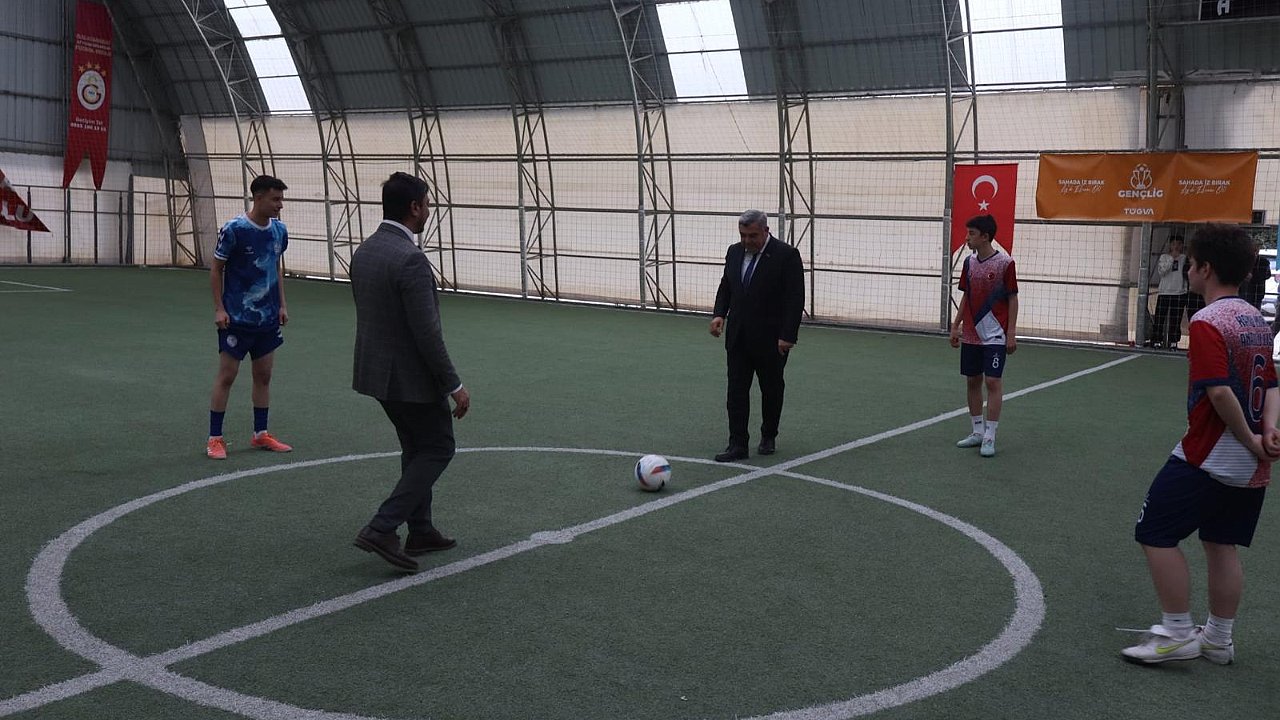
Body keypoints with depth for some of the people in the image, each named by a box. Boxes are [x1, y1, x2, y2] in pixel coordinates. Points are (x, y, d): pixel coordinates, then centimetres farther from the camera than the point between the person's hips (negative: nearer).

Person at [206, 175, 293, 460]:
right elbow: (216, 268, -7)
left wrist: (282, 304, 10)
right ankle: (214, 438, 8)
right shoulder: (234, 230, -14)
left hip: (268, 318, 6)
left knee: (264, 375, 11)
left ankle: (261, 434, 22)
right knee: (226, 375, 0)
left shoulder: (279, 230, 3)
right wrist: (219, 309, -11)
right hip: (237, 318, -6)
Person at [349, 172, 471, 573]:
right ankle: (382, 529, -3)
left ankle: (421, 532, 27)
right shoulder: (410, 259, -23)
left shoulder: (363, 251, 6)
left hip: (377, 371, 9)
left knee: (417, 449, 20)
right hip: (411, 377, -9)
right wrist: (455, 385, -16)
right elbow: (427, 333, -24)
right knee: (438, 450, 5)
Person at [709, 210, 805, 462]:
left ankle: (768, 437, 28)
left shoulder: (786, 255, -13)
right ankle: (737, 444, 0)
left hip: (771, 338, -5)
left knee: (772, 389, 11)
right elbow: (725, 286, 16)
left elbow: (795, 299, -14)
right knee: (736, 389, -1)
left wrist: (787, 336, -19)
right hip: (738, 336, 5)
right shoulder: (734, 252, 6)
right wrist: (719, 314, -2)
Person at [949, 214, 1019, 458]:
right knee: (972, 381, 9)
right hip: (970, 335, 6)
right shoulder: (969, 262, 7)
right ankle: (977, 432, 20)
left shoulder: (1005, 263, -9)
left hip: (995, 336, -6)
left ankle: (989, 437, -2)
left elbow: (1013, 299, -7)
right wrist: (955, 326, 12)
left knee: (993, 382, -7)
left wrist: (1011, 333, -11)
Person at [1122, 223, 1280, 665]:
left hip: (1207, 459, -9)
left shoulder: (1207, 323, -17)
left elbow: (1220, 392, -24)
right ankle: (1219, 639, 24)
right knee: (1221, 545, 16)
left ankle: (1177, 634, 4)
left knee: (1156, 534, 0)